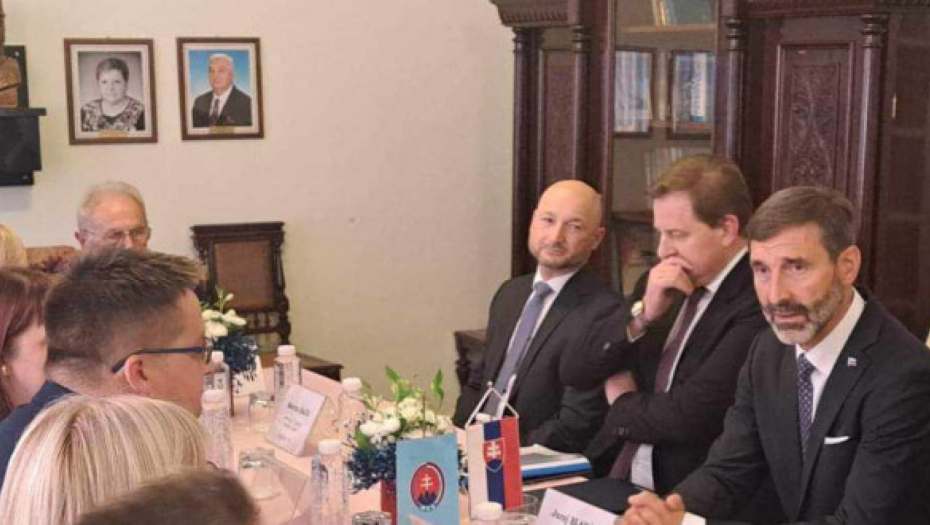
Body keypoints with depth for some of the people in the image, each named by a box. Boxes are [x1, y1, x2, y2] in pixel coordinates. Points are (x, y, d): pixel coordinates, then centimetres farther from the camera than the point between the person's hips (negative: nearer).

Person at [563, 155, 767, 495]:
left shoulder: (759, 304, -15)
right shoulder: (659, 286, 9)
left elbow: (688, 414, -20)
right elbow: (574, 374, 6)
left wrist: (621, 406, 0)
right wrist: (641, 314, -8)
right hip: (611, 477, 6)